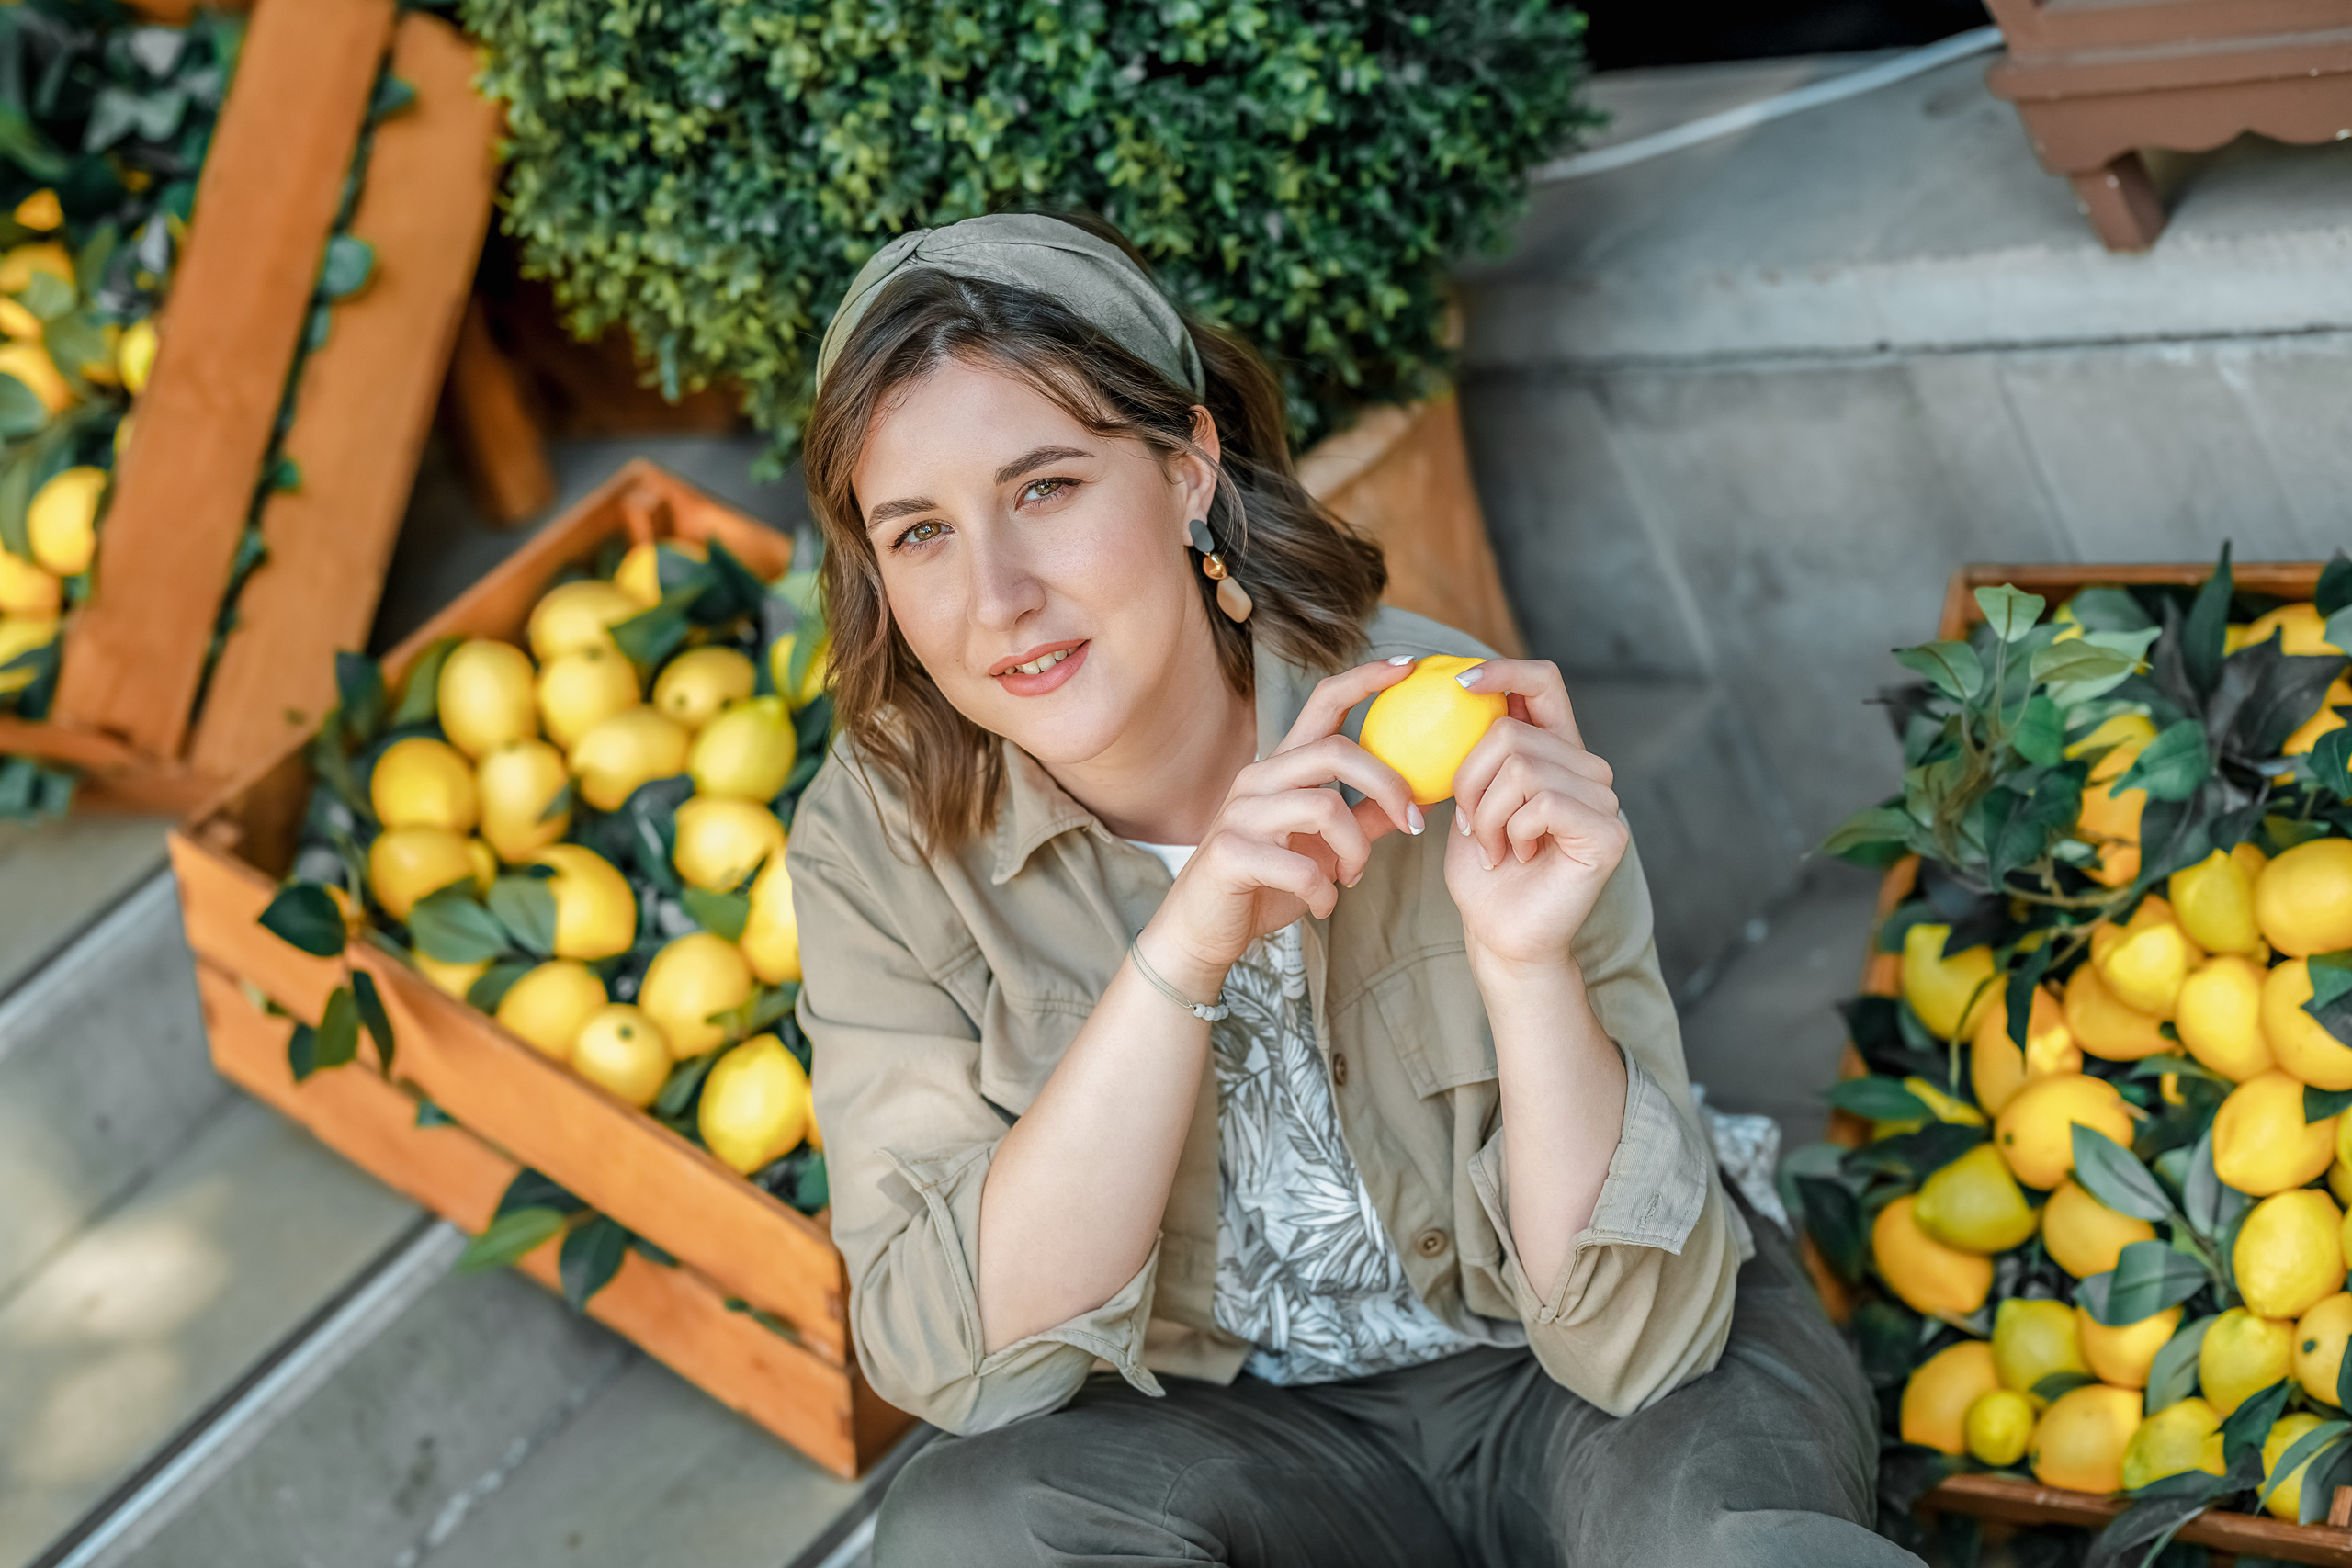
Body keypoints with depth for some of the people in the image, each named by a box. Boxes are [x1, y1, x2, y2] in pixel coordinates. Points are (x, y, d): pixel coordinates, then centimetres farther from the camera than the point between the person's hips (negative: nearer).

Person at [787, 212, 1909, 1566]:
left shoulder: (1449, 741, -21)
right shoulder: (880, 835, -13)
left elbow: (1638, 1338, -19)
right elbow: (956, 1360, -21)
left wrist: (1524, 961, -36)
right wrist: (1180, 953, -32)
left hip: (1551, 1386, -2)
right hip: (1241, 1445, 3)